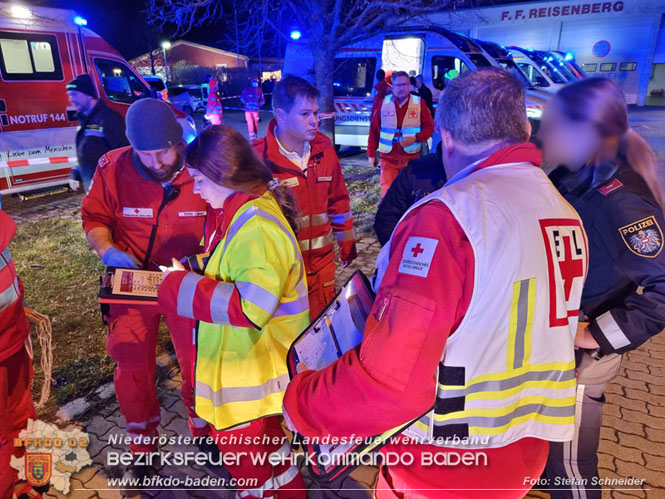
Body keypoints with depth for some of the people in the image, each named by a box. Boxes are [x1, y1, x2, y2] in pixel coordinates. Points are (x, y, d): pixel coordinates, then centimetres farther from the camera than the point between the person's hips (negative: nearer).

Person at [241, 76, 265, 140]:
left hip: (256, 110, 2)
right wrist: (246, 103, -8)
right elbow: (242, 98, 3)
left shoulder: (259, 90, 6)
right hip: (248, 110, -2)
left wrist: (259, 105, 1)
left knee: (256, 123, 5)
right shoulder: (247, 89, 0)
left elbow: (262, 100, 14)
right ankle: (252, 137, -12)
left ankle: (255, 137, 16)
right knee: (250, 123, -10)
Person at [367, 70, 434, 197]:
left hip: (411, 158, 1)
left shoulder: (419, 103, 1)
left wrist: (415, 138, -17)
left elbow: (429, 127, 2)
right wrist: (371, 153, 4)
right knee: (387, 192, -4)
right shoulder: (383, 103, 3)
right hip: (388, 158, 0)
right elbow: (374, 129, 5)